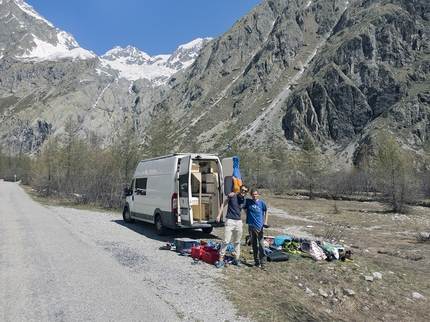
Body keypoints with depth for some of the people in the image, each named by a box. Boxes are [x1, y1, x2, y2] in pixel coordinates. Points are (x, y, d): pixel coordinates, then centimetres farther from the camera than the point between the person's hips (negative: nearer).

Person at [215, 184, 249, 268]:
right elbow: (223, 204, 3)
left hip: (239, 222, 4)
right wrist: (219, 215, -4)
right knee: (226, 241, -8)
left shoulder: (245, 201, 4)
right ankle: (221, 259, 2)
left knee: (237, 242, 13)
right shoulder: (232, 195, -5)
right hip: (230, 221, -4)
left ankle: (236, 259, 25)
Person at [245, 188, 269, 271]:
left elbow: (266, 212, 8)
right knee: (254, 245, 12)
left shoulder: (261, 203, -3)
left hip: (259, 226, -3)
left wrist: (265, 222, -2)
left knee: (261, 245, -9)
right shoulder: (248, 201, 1)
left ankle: (263, 263, -5)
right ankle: (256, 261, 24)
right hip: (251, 226, 3)